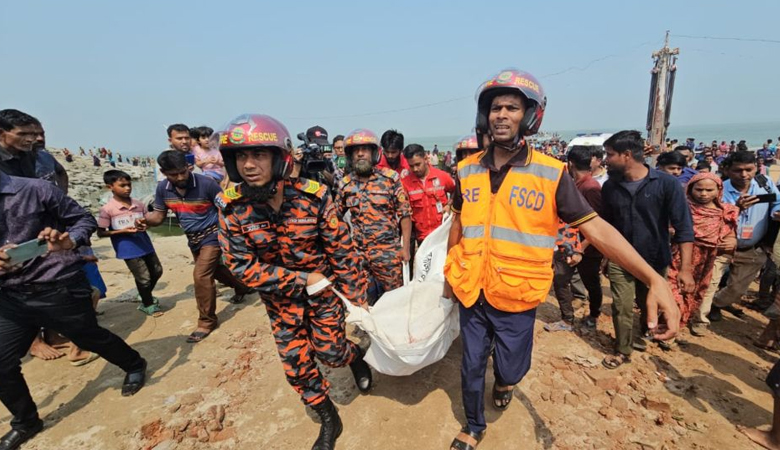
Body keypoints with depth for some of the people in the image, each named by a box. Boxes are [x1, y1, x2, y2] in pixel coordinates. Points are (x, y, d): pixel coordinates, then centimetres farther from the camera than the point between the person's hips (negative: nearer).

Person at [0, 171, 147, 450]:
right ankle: (25, 422, 30)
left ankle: (135, 365, 38)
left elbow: (84, 219, -3)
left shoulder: (35, 190, -10)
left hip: (59, 288, -4)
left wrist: (70, 241, -25)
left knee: (90, 337, 11)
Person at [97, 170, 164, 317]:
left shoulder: (139, 205, 1)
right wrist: (123, 231, -20)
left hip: (145, 245, 6)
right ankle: (148, 305, 27)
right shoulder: (107, 209, -12)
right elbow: (101, 233, -8)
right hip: (128, 249, -5)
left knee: (157, 271, 17)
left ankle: (147, 298, 43)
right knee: (144, 278, 2)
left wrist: (145, 226, -12)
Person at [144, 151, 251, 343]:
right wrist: (144, 221, -20)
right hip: (193, 239, 7)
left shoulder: (206, 183, -21)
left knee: (201, 275, -13)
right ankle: (242, 287, 48)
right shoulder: (162, 188, -5)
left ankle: (207, 321, 3)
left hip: (212, 235, -7)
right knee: (214, 270, 22)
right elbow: (159, 214, 2)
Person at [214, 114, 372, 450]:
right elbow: (243, 267, -16)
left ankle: (356, 356, 45)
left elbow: (341, 250, -14)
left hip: (322, 287, -2)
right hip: (280, 297, 2)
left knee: (330, 352, 7)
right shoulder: (231, 206, -18)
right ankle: (328, 420, 36)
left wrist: (356, 298, -8)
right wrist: (302, 279, -20)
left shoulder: (313, 196, -22)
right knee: (296, 364, 10)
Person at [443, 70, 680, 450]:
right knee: (471, 367, 18)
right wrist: (449, 274, 15)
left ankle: (504, 382, 55)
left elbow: (595, 228, -12)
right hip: (470, 291, 3)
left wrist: (653, 279, -21)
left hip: (516, 297, -2)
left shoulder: (550, 174, -12)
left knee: (510, 370, 16)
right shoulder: (467, 170, -2)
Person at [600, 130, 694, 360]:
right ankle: (622, 351, 25)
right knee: (622, 308, 3)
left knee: (649, 306, 21)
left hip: (654, 260, -1)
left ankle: (643, 333, 51)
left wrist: (685, 268, -21)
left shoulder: (667, 183, -16)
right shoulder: (610, 186, -7)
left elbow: (683, 227, -16)